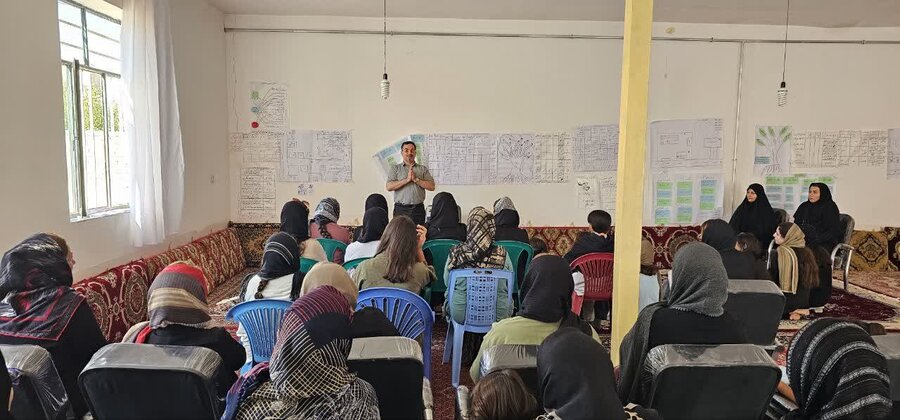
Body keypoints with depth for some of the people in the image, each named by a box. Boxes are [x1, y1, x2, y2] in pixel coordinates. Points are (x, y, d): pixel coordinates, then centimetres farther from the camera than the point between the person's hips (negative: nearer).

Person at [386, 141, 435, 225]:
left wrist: (416, 180, -8)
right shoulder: (396, 168, 9)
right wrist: (407, 180, -11)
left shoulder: (423, 168, 12)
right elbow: (389, 186, -5)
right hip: (401, 209, -1)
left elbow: (431, 186, 2)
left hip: (418, 208, 1)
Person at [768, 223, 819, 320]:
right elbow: (812, 281, 10)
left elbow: (771, 279, -12)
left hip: (786, 301, -6)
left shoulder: (779, 253, -20)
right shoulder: (807, 252, 0)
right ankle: (799, 310, 4)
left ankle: (790, 312, -3)